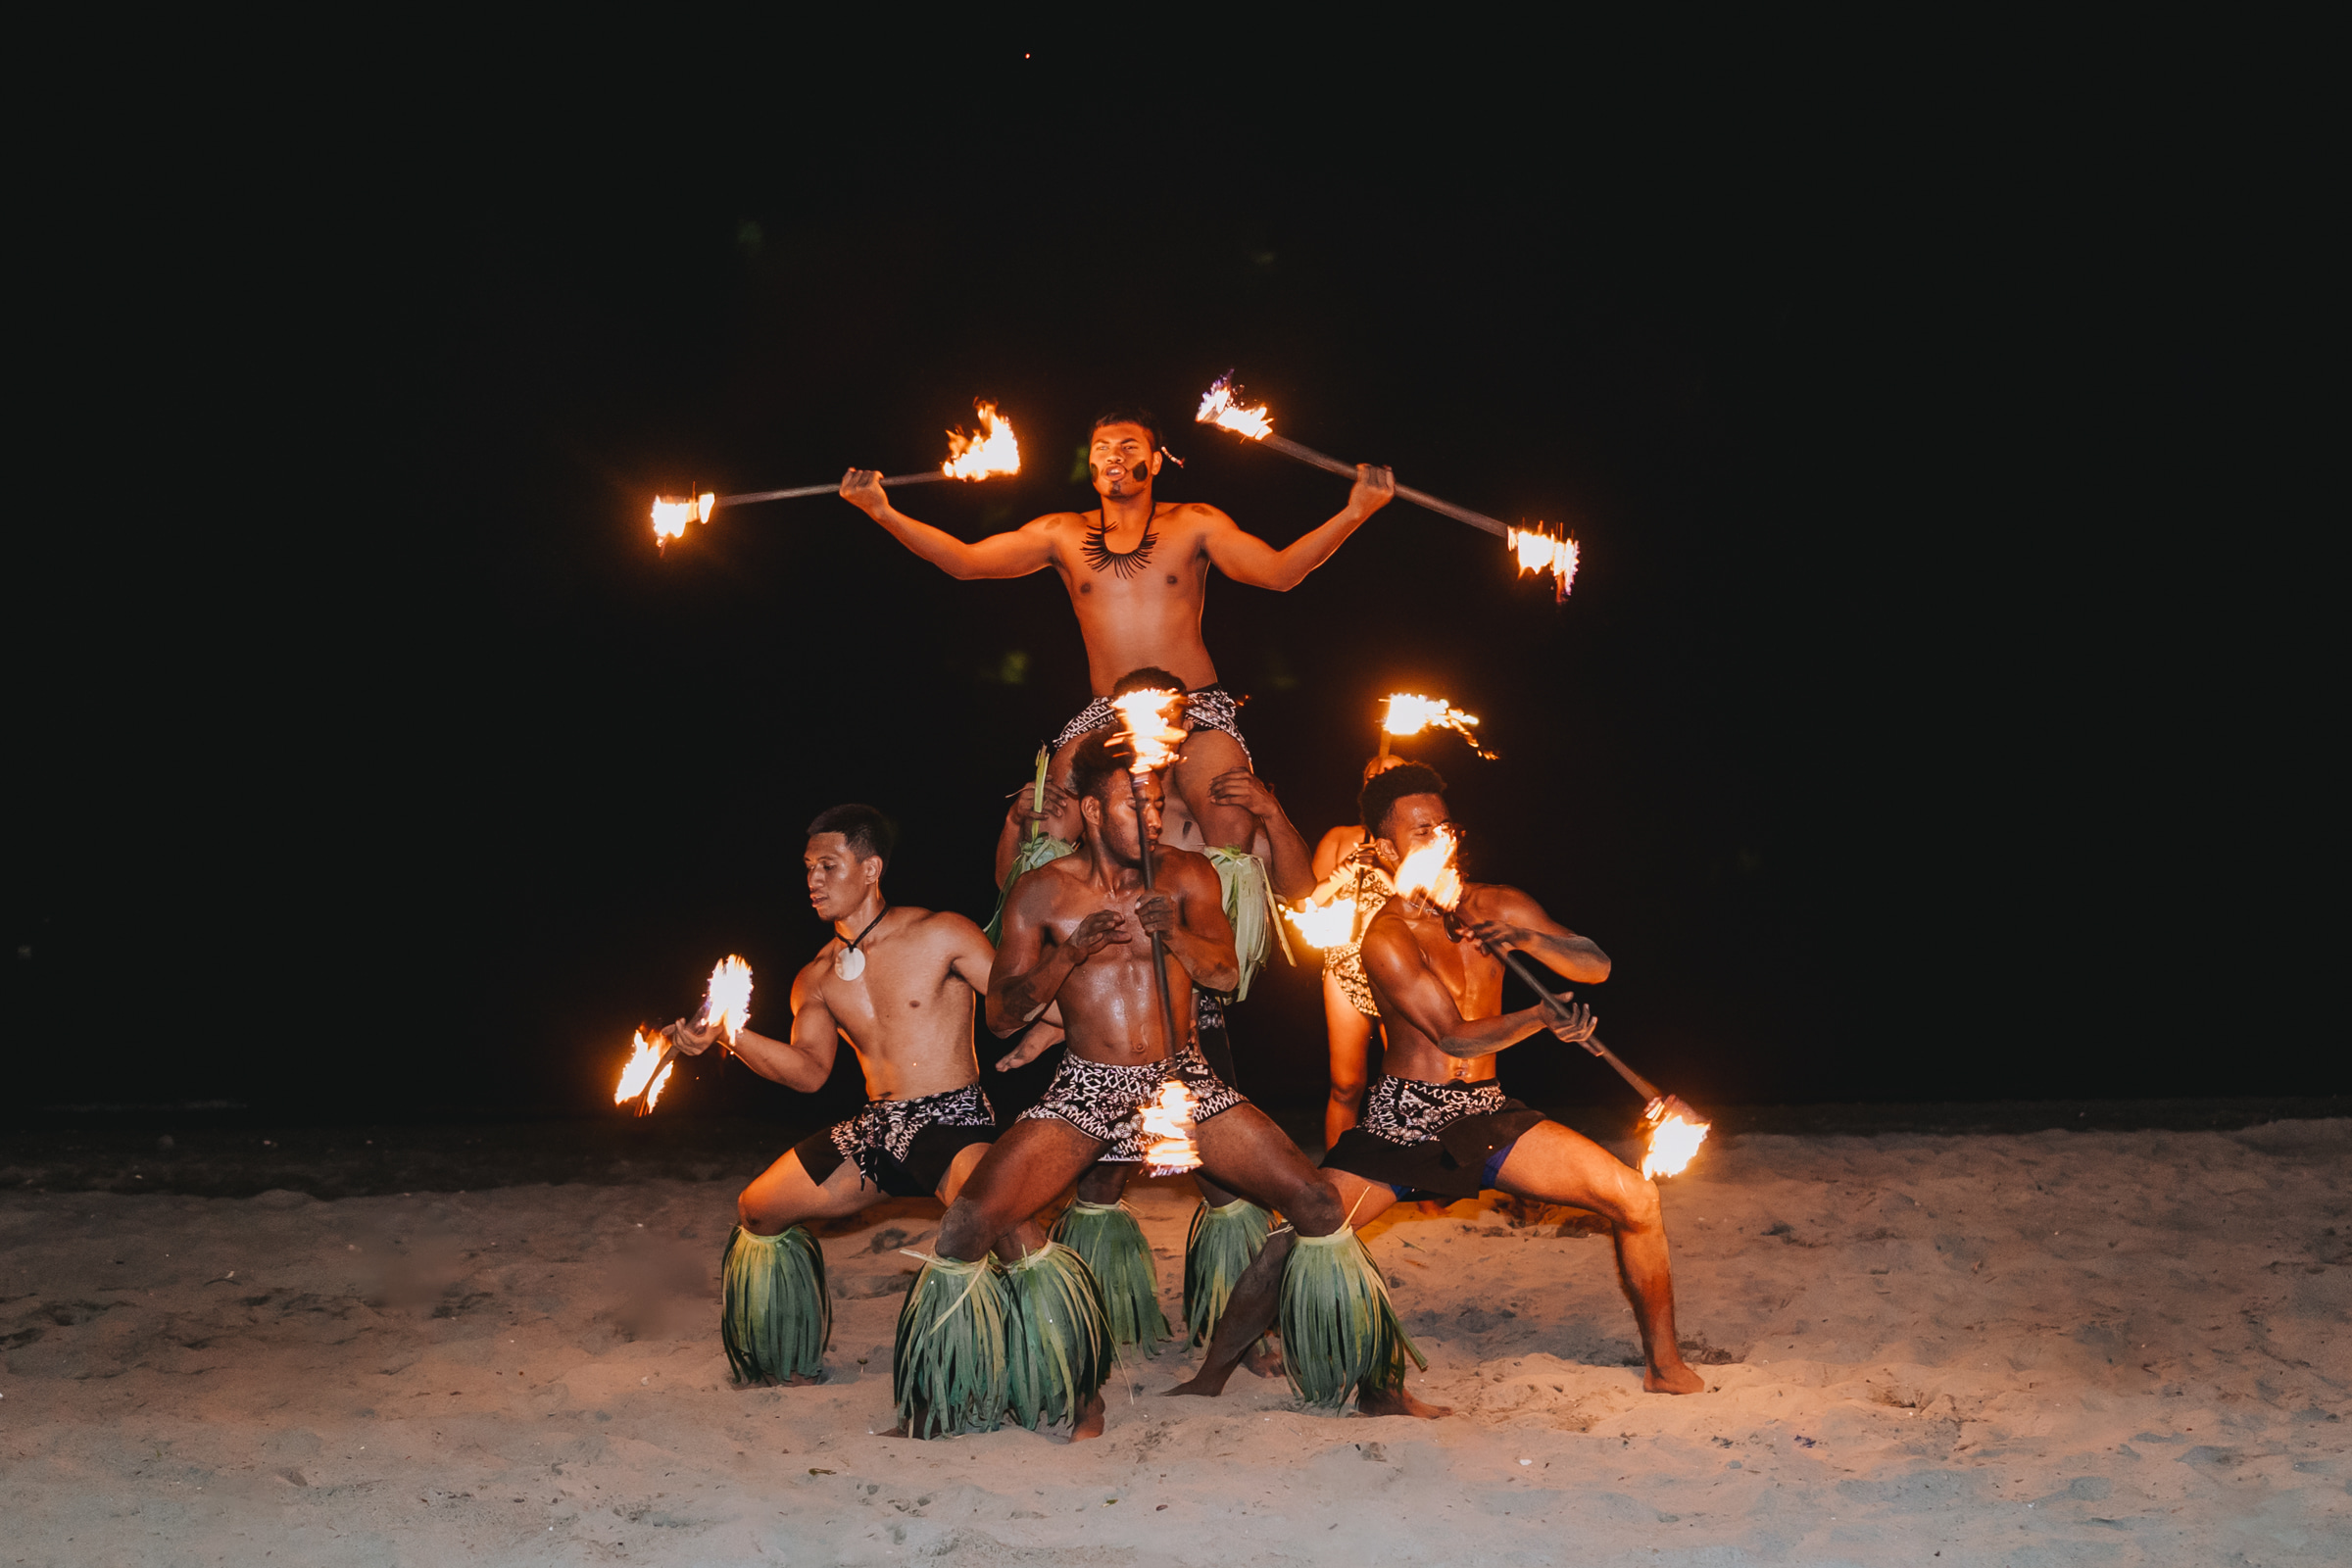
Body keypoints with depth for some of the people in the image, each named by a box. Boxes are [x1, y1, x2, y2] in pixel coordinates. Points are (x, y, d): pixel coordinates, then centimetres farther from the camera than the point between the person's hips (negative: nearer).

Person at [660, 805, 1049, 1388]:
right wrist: (730, 1035, -14)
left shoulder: (940, 935, -4)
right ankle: (793, 1361, 32)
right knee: (756, 1210, 9)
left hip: (954, 1120, -7)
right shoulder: (816, 980, 11)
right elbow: (810, 1070, -2)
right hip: (876, 1129, 7)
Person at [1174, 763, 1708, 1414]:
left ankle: (1664, 1366, 10)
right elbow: (1456, 1036, -20)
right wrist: (1539, 1017, -37)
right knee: (1296, 1237, -19)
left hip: (1486, 1115, 4)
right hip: (1401, 1118, -4)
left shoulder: (1498, 908, 4)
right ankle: (1210, 1379, -2)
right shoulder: (1388, 937, -13)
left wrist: (1527, 939, -16)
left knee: (1635, 1199, -8)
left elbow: (1596, 966, 3)